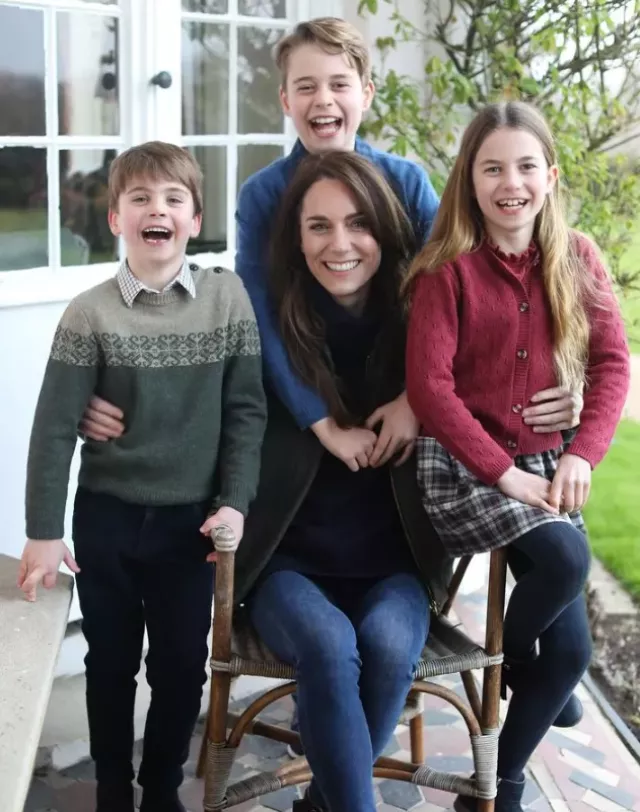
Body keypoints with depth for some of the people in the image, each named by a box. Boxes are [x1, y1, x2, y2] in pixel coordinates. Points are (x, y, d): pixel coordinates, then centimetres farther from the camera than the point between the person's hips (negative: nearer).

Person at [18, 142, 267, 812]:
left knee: (183, 664, 11)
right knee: (111, 661, 14)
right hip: (107, 516, 0)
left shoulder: (228, 297, -5)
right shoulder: (90, 313, -9)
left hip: (192, 518, 1)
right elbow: (54, 428, -8)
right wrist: (43, 532, -8)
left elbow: (246, 409, -2)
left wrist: (234, 502, -8)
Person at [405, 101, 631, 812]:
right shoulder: (447, 268, -10)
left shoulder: (576, 259, 3)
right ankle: (509, 661, 1)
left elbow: (611, 362, 1)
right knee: (566, 556, -32)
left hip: (545, 463, 5)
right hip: (460, 464, -5)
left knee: (570, 650, 0)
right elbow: (428, 386, -14)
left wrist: (583, 455, -13)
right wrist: (503, 472, -18)